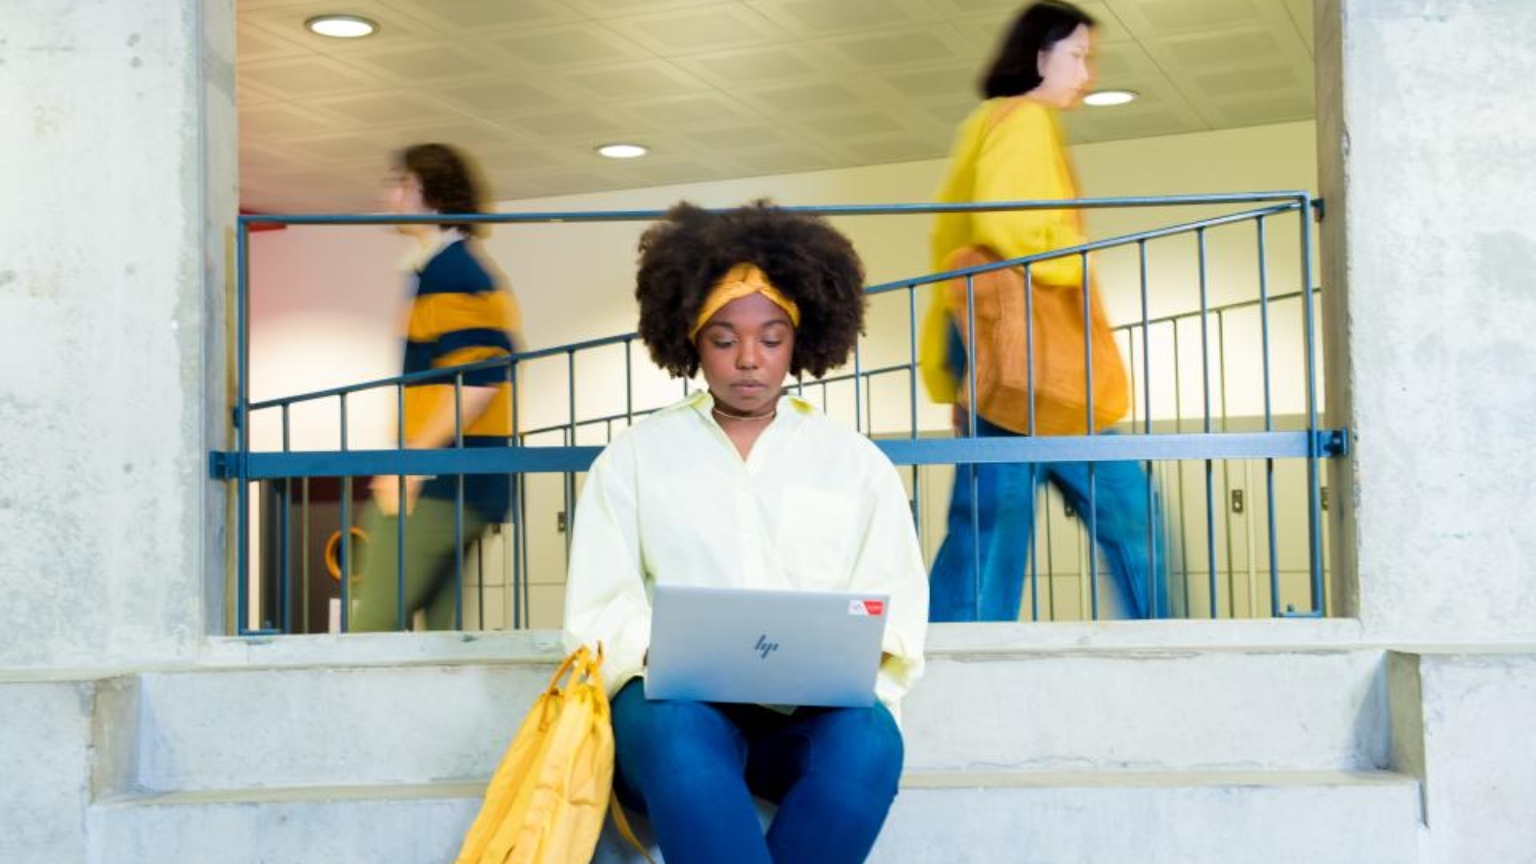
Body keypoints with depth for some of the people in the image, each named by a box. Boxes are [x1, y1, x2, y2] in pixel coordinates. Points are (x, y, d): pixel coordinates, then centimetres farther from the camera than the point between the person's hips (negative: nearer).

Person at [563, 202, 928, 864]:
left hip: (816, 709, 1)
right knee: (678, 733, -37)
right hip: (675, 699, -1)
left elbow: (897, 614, 9)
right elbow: (599, 615, 6)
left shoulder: (858, 463, 17)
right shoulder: (632, 459, 14)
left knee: (866, 742, -34)